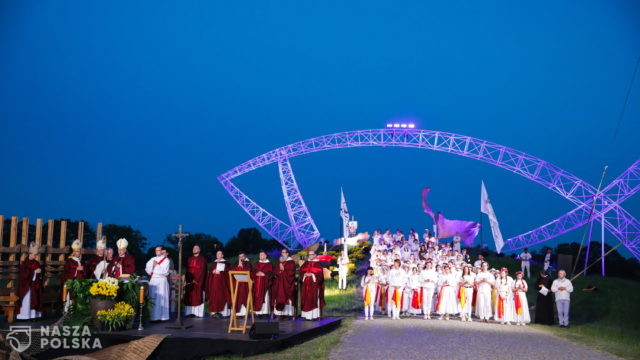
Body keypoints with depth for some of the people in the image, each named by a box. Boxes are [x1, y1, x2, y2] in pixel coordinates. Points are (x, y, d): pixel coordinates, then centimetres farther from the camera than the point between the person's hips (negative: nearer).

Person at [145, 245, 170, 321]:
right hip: (152, 281, 5)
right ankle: (153, 316, 5)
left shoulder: (166, 260, 0)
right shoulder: (153, 259, 16)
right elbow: (147, 269, 10)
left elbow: (165, 271, -11)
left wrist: (156, 265, -9)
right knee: (153, 299, 2)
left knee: (161, 299, -7)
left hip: (161, 282, -5)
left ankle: (162, 316, -4)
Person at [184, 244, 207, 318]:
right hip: (189, 281, 5)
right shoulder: (189, 259, 17)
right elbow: (187, 270, 12)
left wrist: (196, 279, -14)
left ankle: (198, 313, -5)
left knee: (198, 297, -5)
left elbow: (202, 271, -7)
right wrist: (187, 279, -2)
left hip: (198, 281, -5)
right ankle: (190, 312, 3)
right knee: (189, 297, 1)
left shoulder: (202, 259, 1)